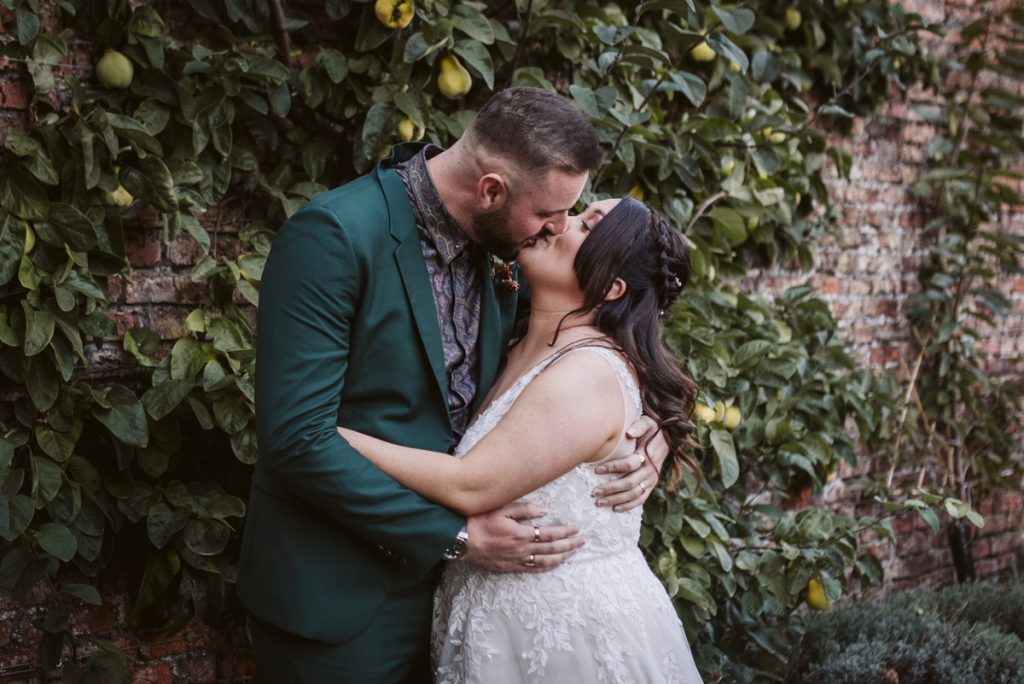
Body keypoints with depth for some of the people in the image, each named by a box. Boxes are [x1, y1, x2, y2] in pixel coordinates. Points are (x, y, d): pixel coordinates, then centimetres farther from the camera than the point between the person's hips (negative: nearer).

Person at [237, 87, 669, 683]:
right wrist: (456, 536, -21)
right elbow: (297, 438, -24)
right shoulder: (334, 236, -20)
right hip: (337, 598, -6)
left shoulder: (496, 251, 2)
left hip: (438, 581, 7)